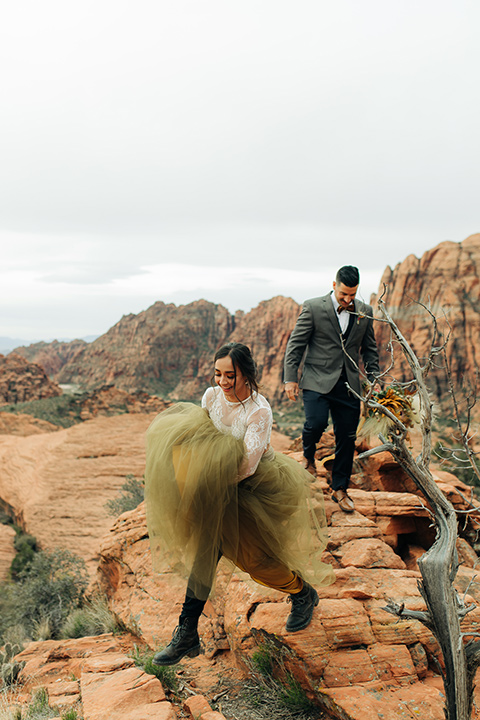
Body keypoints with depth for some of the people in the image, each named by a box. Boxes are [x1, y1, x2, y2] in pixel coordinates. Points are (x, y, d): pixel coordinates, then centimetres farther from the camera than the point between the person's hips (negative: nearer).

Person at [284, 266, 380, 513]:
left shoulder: (365, 312, 7)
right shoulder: (313, 307, -4)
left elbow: (369, 349, 16)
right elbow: (295, 344, -3)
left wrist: (373, 380, 9)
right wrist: (290, 378, -7)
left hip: (349, 385, 3)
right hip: (318, 380, -3)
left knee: (347, 438, 5)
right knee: (316, 422, -22)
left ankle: (339, 489, 23)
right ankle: (308, 454, 14)